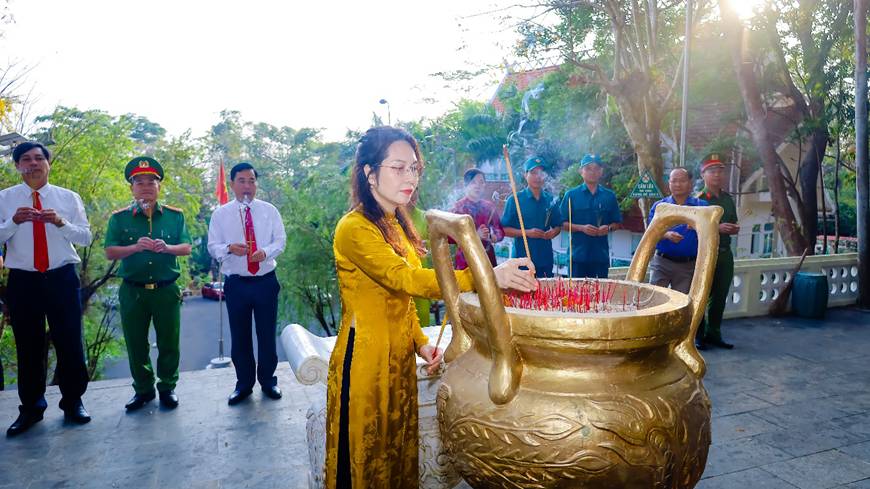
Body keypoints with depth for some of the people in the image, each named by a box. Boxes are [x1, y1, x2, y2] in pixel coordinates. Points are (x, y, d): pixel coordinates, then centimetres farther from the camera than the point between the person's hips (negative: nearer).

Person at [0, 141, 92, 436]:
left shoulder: (69, 198, 6)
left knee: (70, 342, 4)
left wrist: (61, 222, -15)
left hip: (62, 279, 0)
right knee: (28, 346, 9)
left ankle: (73, 402, 20)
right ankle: (31, 407, 23)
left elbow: (86, 237, 2)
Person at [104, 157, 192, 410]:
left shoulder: (175, 215, 4)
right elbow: (110, 252, -2)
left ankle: (168, 388, 23)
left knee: (169, 342, 7)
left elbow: (186, 248, 2)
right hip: (132, 291, 0)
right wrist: (135, 247, -20)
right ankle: (143, 389, 25)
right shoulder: (119, 218, 3)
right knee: (136, 344, 10)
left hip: (167, 290, 0)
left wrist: (167, 248, -18)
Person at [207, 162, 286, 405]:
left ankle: (268, 381, 27)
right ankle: (244, 384, 26)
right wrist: (229, 248, -21)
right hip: (236, 283, 0)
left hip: (266, 281, 0)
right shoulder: (221, 214, 2)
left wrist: (266, 252, -19)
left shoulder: (269, 210, 3)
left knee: (267, 334, 9)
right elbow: (212, 246, 1)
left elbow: (280, 240, 2)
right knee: (239, 336, 9)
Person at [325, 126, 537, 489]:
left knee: (398, 457, 19)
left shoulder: (397, 224, 9)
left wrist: (420, 342, 3)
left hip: (399, 358, 8)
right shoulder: (354, 228, -18)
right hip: (364, 360, -8)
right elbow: (406, 280, -32)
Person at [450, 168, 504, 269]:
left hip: (488, 256, 3)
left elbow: (500, 233, 10)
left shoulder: (490, 206, 9)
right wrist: (476, 235, -17)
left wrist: (489, 237, -10)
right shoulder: (458, 207, -2)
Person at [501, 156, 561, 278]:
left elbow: (558, 226, 17)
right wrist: (527, 233, -17)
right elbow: (504, 229, -5)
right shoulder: (515, 200, -2)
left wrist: (553, 232, -6)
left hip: (545, 258, 4)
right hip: (522, 258, -4)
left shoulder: (550, 200, 9)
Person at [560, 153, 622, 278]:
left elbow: (617, 223, 13)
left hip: (601, 254, 2)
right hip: (578, 254, -2)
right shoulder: (571, 195, 3)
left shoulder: (609, 196, 9)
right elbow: (563, 223, 0)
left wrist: (608, 228, -8)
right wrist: (582, 228, -14)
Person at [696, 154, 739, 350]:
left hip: (725, 253, 7)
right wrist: (717, 228, -21)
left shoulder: (728, 199, 14)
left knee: (720, 297, 11)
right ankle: (698, 336, 8)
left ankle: (714, 334, 22)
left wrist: (734, 229, 2)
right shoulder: (698, 199, -7)